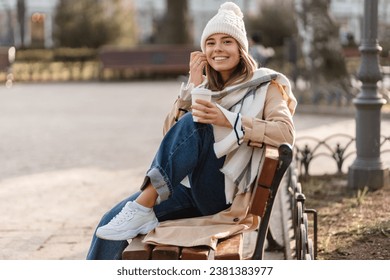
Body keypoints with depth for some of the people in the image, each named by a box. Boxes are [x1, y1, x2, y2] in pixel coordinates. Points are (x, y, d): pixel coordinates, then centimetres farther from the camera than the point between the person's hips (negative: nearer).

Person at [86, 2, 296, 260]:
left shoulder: (264, 85, 5)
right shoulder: (206, 87, 20)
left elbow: (286, 133, -15)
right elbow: (171, 134, 8)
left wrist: (227, 119, -26)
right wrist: (192, 86, -2)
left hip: (225, 194, -5)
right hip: (188, 189, 6)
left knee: (193, 123, -30)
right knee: (112, 223, -16)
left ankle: (142, 207, -31)